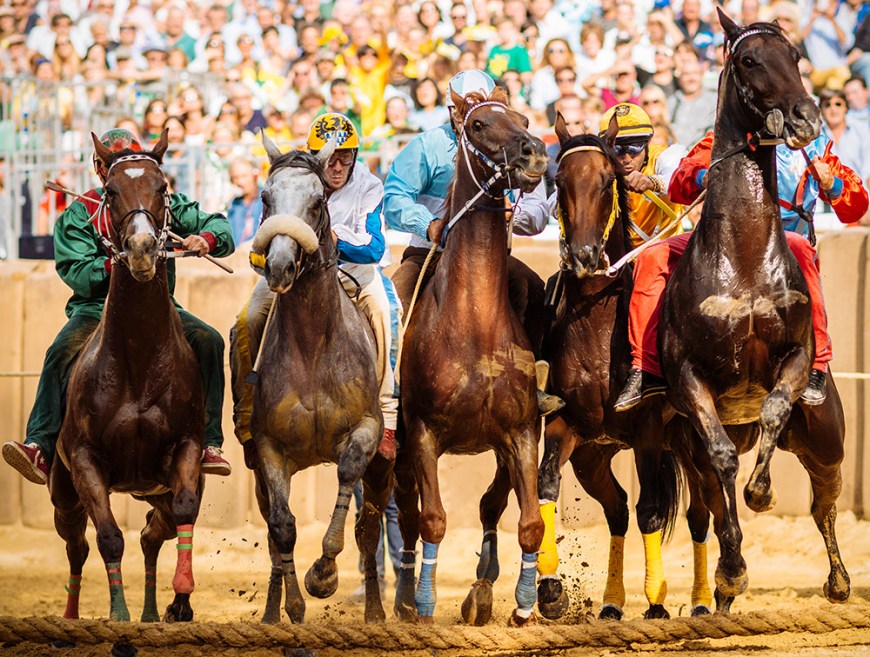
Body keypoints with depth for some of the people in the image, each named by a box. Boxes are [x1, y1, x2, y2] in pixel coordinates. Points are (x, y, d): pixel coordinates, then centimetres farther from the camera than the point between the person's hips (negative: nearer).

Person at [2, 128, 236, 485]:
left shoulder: (166, 205, 11)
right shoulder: (78, 215, 4)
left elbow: (220, 228, 8)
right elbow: (76, 273, -8)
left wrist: (207, 238, -17)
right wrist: (113, 265, -27)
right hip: (98, 307, -2)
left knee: (208, 341, -24)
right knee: (63, 352, -32)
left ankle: (209, 444, -22)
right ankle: (41, 448, -39)